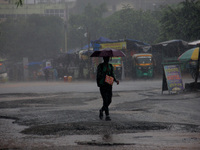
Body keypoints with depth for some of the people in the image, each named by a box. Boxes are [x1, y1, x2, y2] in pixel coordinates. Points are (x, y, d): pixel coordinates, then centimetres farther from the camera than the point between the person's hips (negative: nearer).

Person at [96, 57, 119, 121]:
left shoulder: (110, 66, 12)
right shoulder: (100, 66, -4)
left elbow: (112, 75, 13)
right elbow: (98, 75, -11)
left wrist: (115, 80, -4)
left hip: (109, 85, 5)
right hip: (102, 85, -5)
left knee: (109, 101, 5)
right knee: (105, 100, -10)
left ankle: (101, 110, 31)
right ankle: (107, 116, -7)